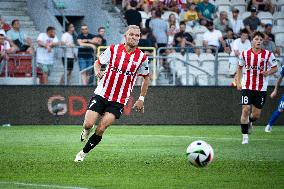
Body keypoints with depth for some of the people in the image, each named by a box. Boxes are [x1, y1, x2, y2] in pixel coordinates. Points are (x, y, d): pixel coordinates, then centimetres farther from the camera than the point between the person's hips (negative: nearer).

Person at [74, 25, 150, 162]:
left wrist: (141, 99, 8)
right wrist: (97, 71, -14)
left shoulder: (142, 57, -3)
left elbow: (146, 77, 12)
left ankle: (83, 153, 9)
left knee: (101, 129, -12)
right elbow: (98, 62, 9)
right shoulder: (113, 50, -4)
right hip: (101, 94, 0)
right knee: (88, 124, -12)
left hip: (118, 101, 0)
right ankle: (86, 131, 26)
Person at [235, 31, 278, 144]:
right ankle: (245, 136, -4)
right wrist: (238, 82, 8)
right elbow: (240, 67, 15)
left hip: (261, 88, 1)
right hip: (247, 87, -1)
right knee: (246, 109, -13)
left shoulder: (268, 54, -4)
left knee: (256, 114, 6)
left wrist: (268, 72, -15)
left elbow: (275, 68, 6)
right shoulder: (245, 54, 0)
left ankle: (249, 122, 43)